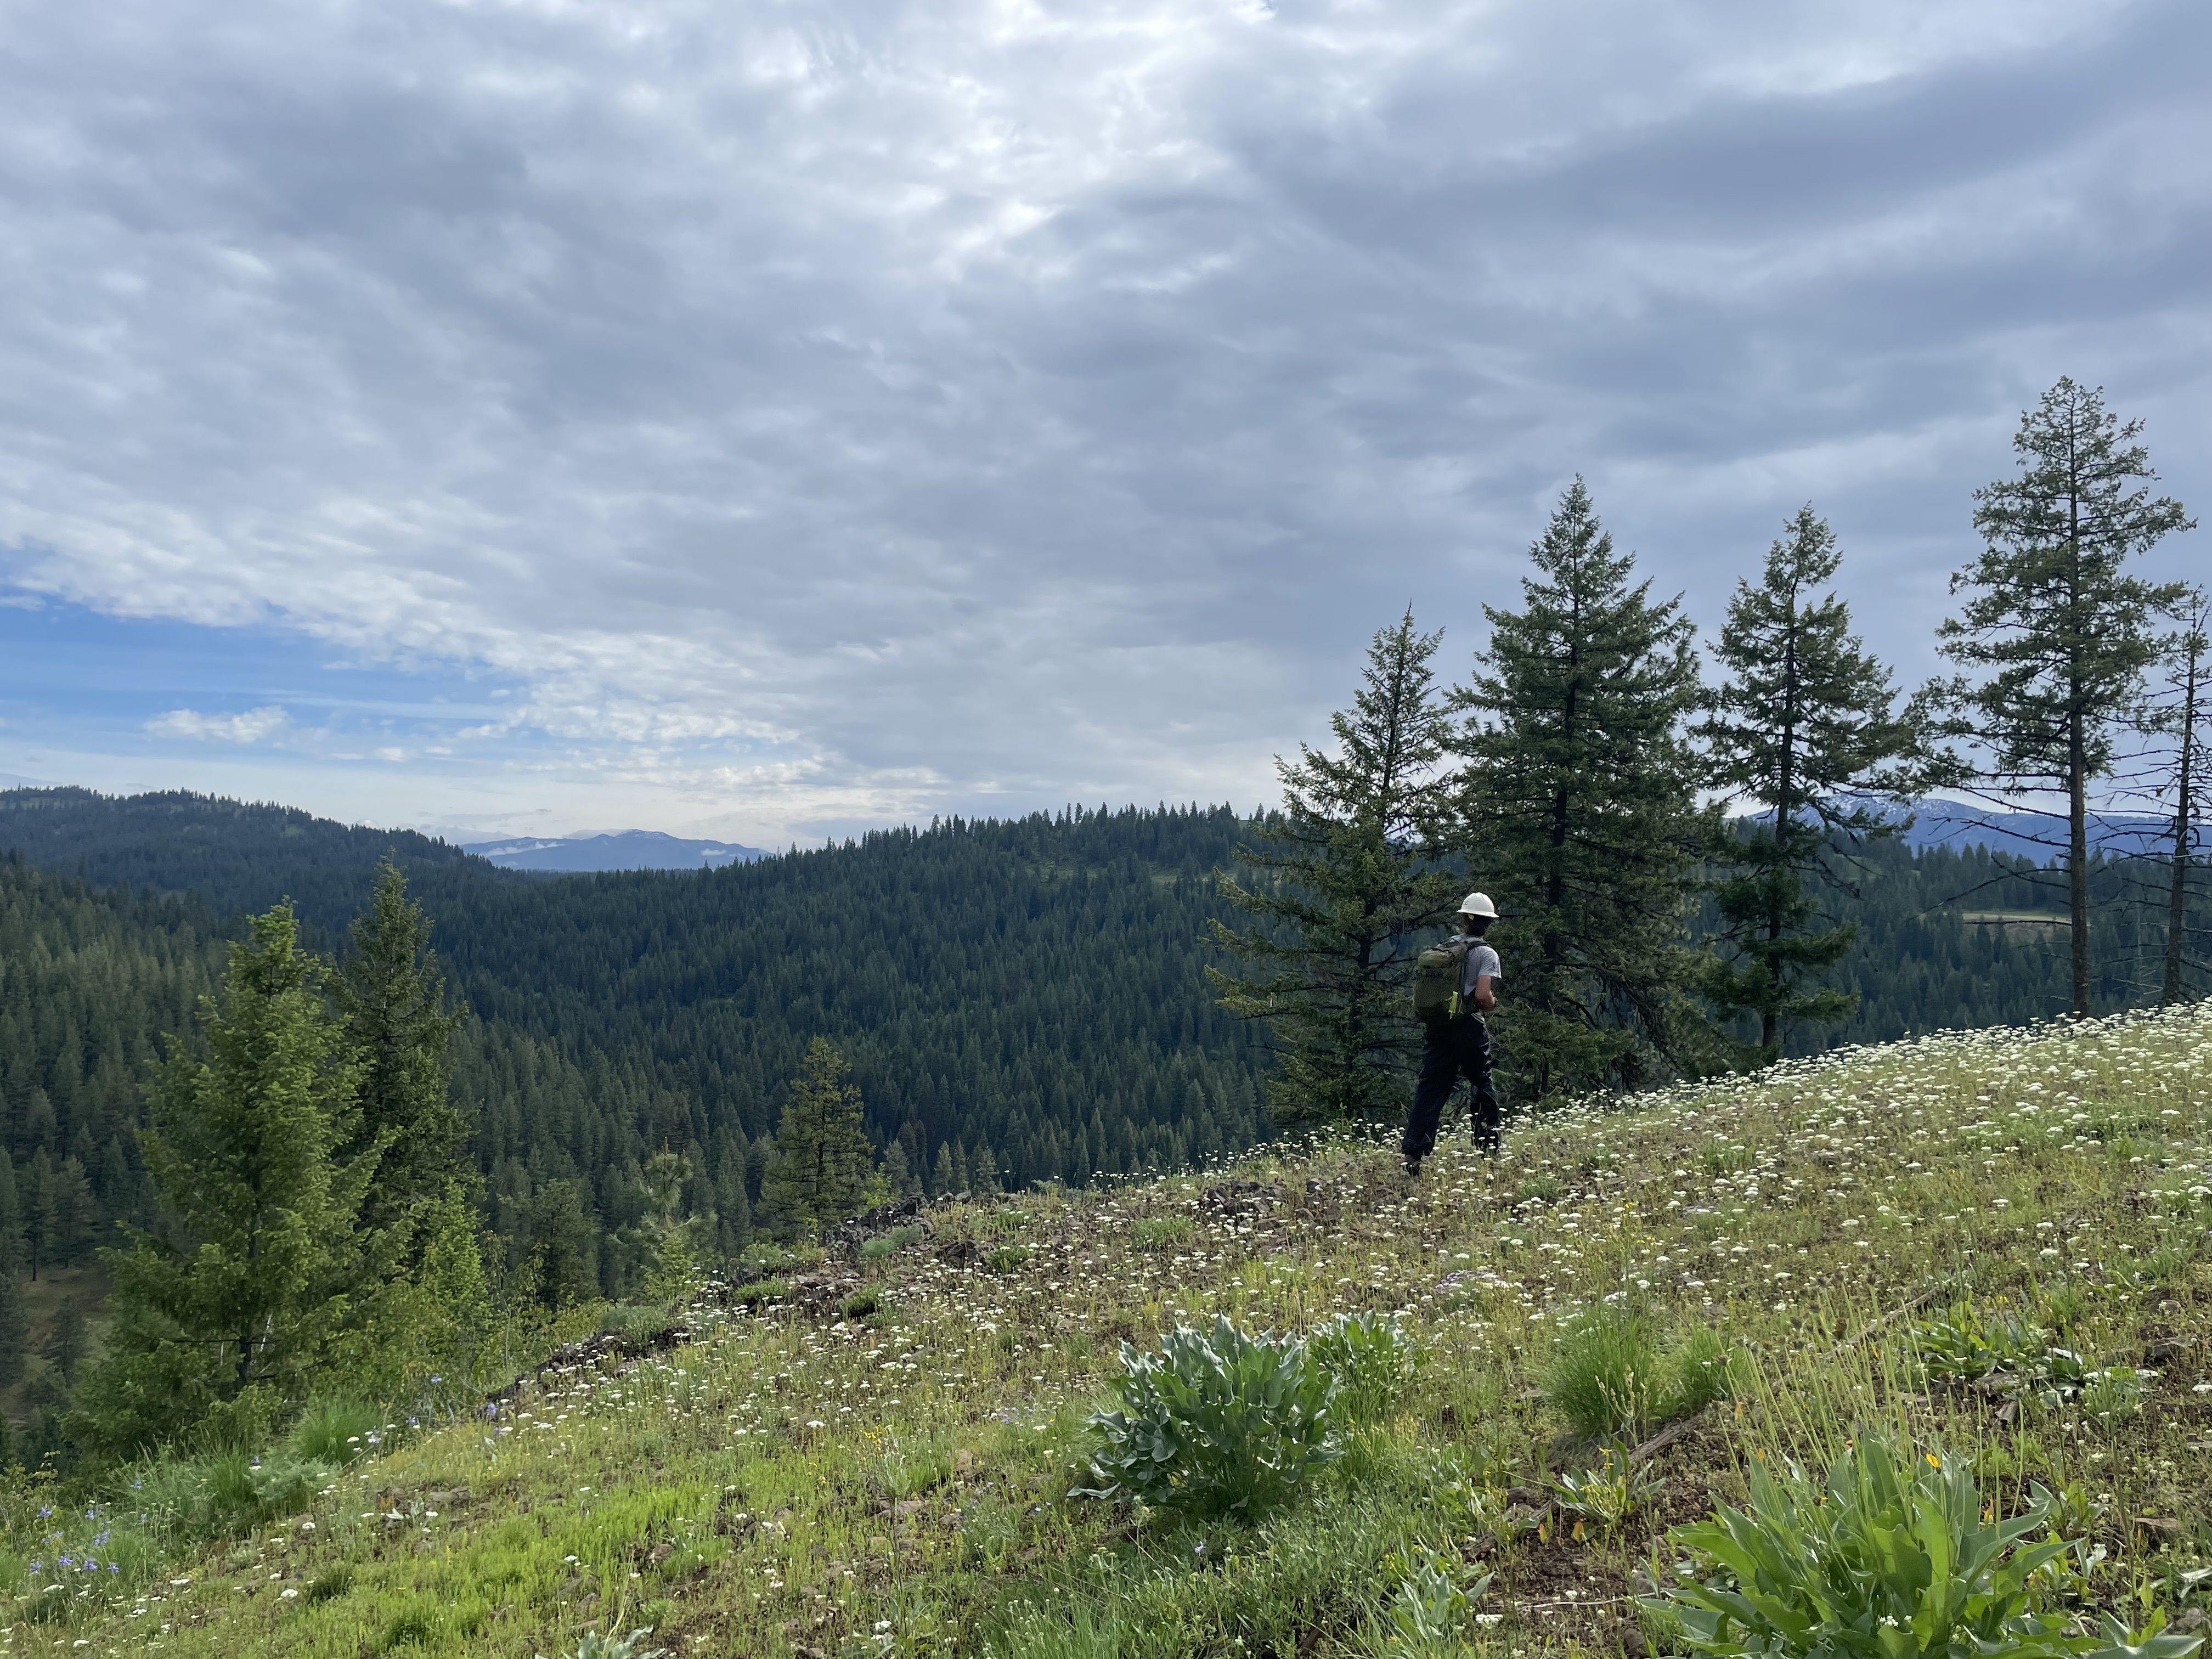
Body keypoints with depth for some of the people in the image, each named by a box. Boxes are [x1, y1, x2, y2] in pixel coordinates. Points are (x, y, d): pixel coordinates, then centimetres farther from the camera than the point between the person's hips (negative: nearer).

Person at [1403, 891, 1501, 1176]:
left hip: (1437, 1027, 4)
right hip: (1469, 1028, -3)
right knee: (1483, 1084, 17)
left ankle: (1414, 1152, -7)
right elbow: (1483, 996, -16)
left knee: (1429, 1090, 2)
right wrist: (1493, 1003, 4)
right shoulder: (1486, 954, -5)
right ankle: (1488, 1146, 25)